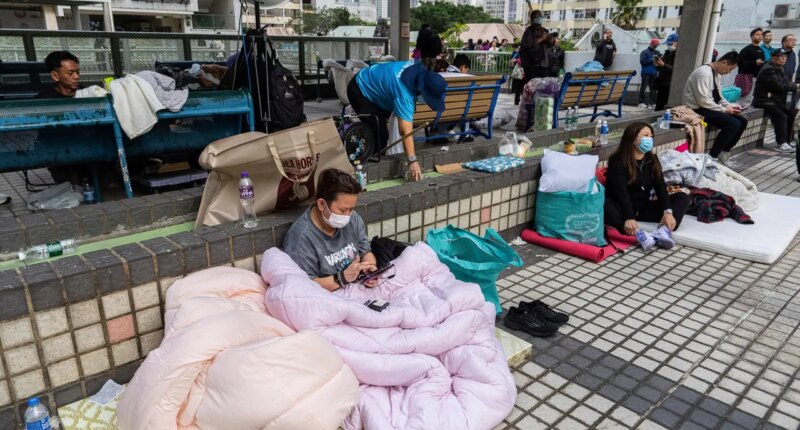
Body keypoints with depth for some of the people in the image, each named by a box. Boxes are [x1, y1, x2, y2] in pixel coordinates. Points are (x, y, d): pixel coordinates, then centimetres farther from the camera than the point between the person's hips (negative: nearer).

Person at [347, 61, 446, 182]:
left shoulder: (421, 72, -14)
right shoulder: (403, 93, -39)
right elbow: (406, 131, -45)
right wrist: (412, 161, -49)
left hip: (373, 83, 9)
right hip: (360, 91, -9)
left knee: (381, 131, 15)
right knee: (379, 134, -18)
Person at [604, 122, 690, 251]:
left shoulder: (652, 159, 7)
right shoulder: (617, 161, -12)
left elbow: (661, 186, -5)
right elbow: (621, 191, -24)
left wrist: (668, 211, -22)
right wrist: (629, 218, -38)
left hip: (644, 209, 6)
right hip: (622, 208, -6)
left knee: (682, 197, -6)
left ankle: (664, 230, -33)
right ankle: (638, 234, -50)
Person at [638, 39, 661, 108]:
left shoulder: (657, 52, 16)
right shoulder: (644, 52, 2)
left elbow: (661, 61, 18)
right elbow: (642, 61, -9)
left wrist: (659, 60, -4)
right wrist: (652, 60, -13)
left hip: (654, 73, 5)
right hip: (646, 73, -5)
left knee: (653, 88, 2)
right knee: (643, 88, -6)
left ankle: (652, 102, 5)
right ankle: (641, 102, -3)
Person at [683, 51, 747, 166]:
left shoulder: (716, 74, 12)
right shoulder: (704, 73, -19)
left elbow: (717, 97, 19)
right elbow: (703, 101, -24)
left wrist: (730, 106, 1)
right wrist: (724, 109, -17)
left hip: (709, 108, 10)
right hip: (698, 110, -10)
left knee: (742, 121, 4)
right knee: (733, 124, -23)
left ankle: (723, 154, 10)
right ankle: (712, 158, -13)